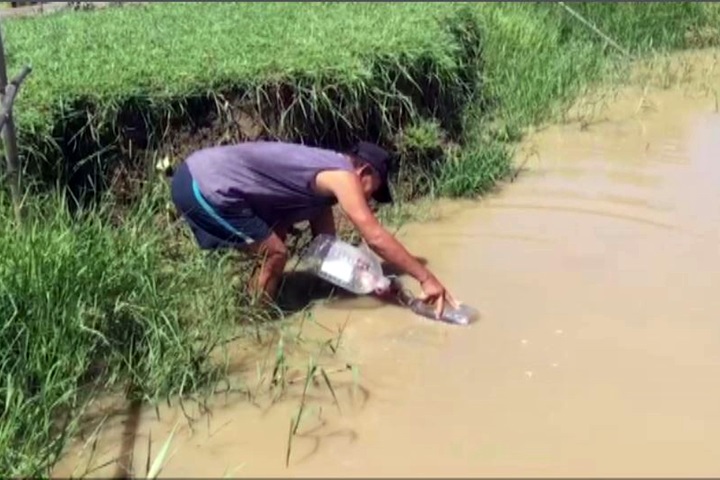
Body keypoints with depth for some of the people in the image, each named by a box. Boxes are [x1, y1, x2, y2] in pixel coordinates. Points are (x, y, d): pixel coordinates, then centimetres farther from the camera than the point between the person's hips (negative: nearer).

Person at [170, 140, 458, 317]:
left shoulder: (323, 183, 20)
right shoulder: (341, 174, -9)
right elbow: (376, 237, -13)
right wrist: (426, 278, -10)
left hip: (200, 175, 10)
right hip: (203, 186, -10)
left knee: (277, 231, 22)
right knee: (274, 254, -5)